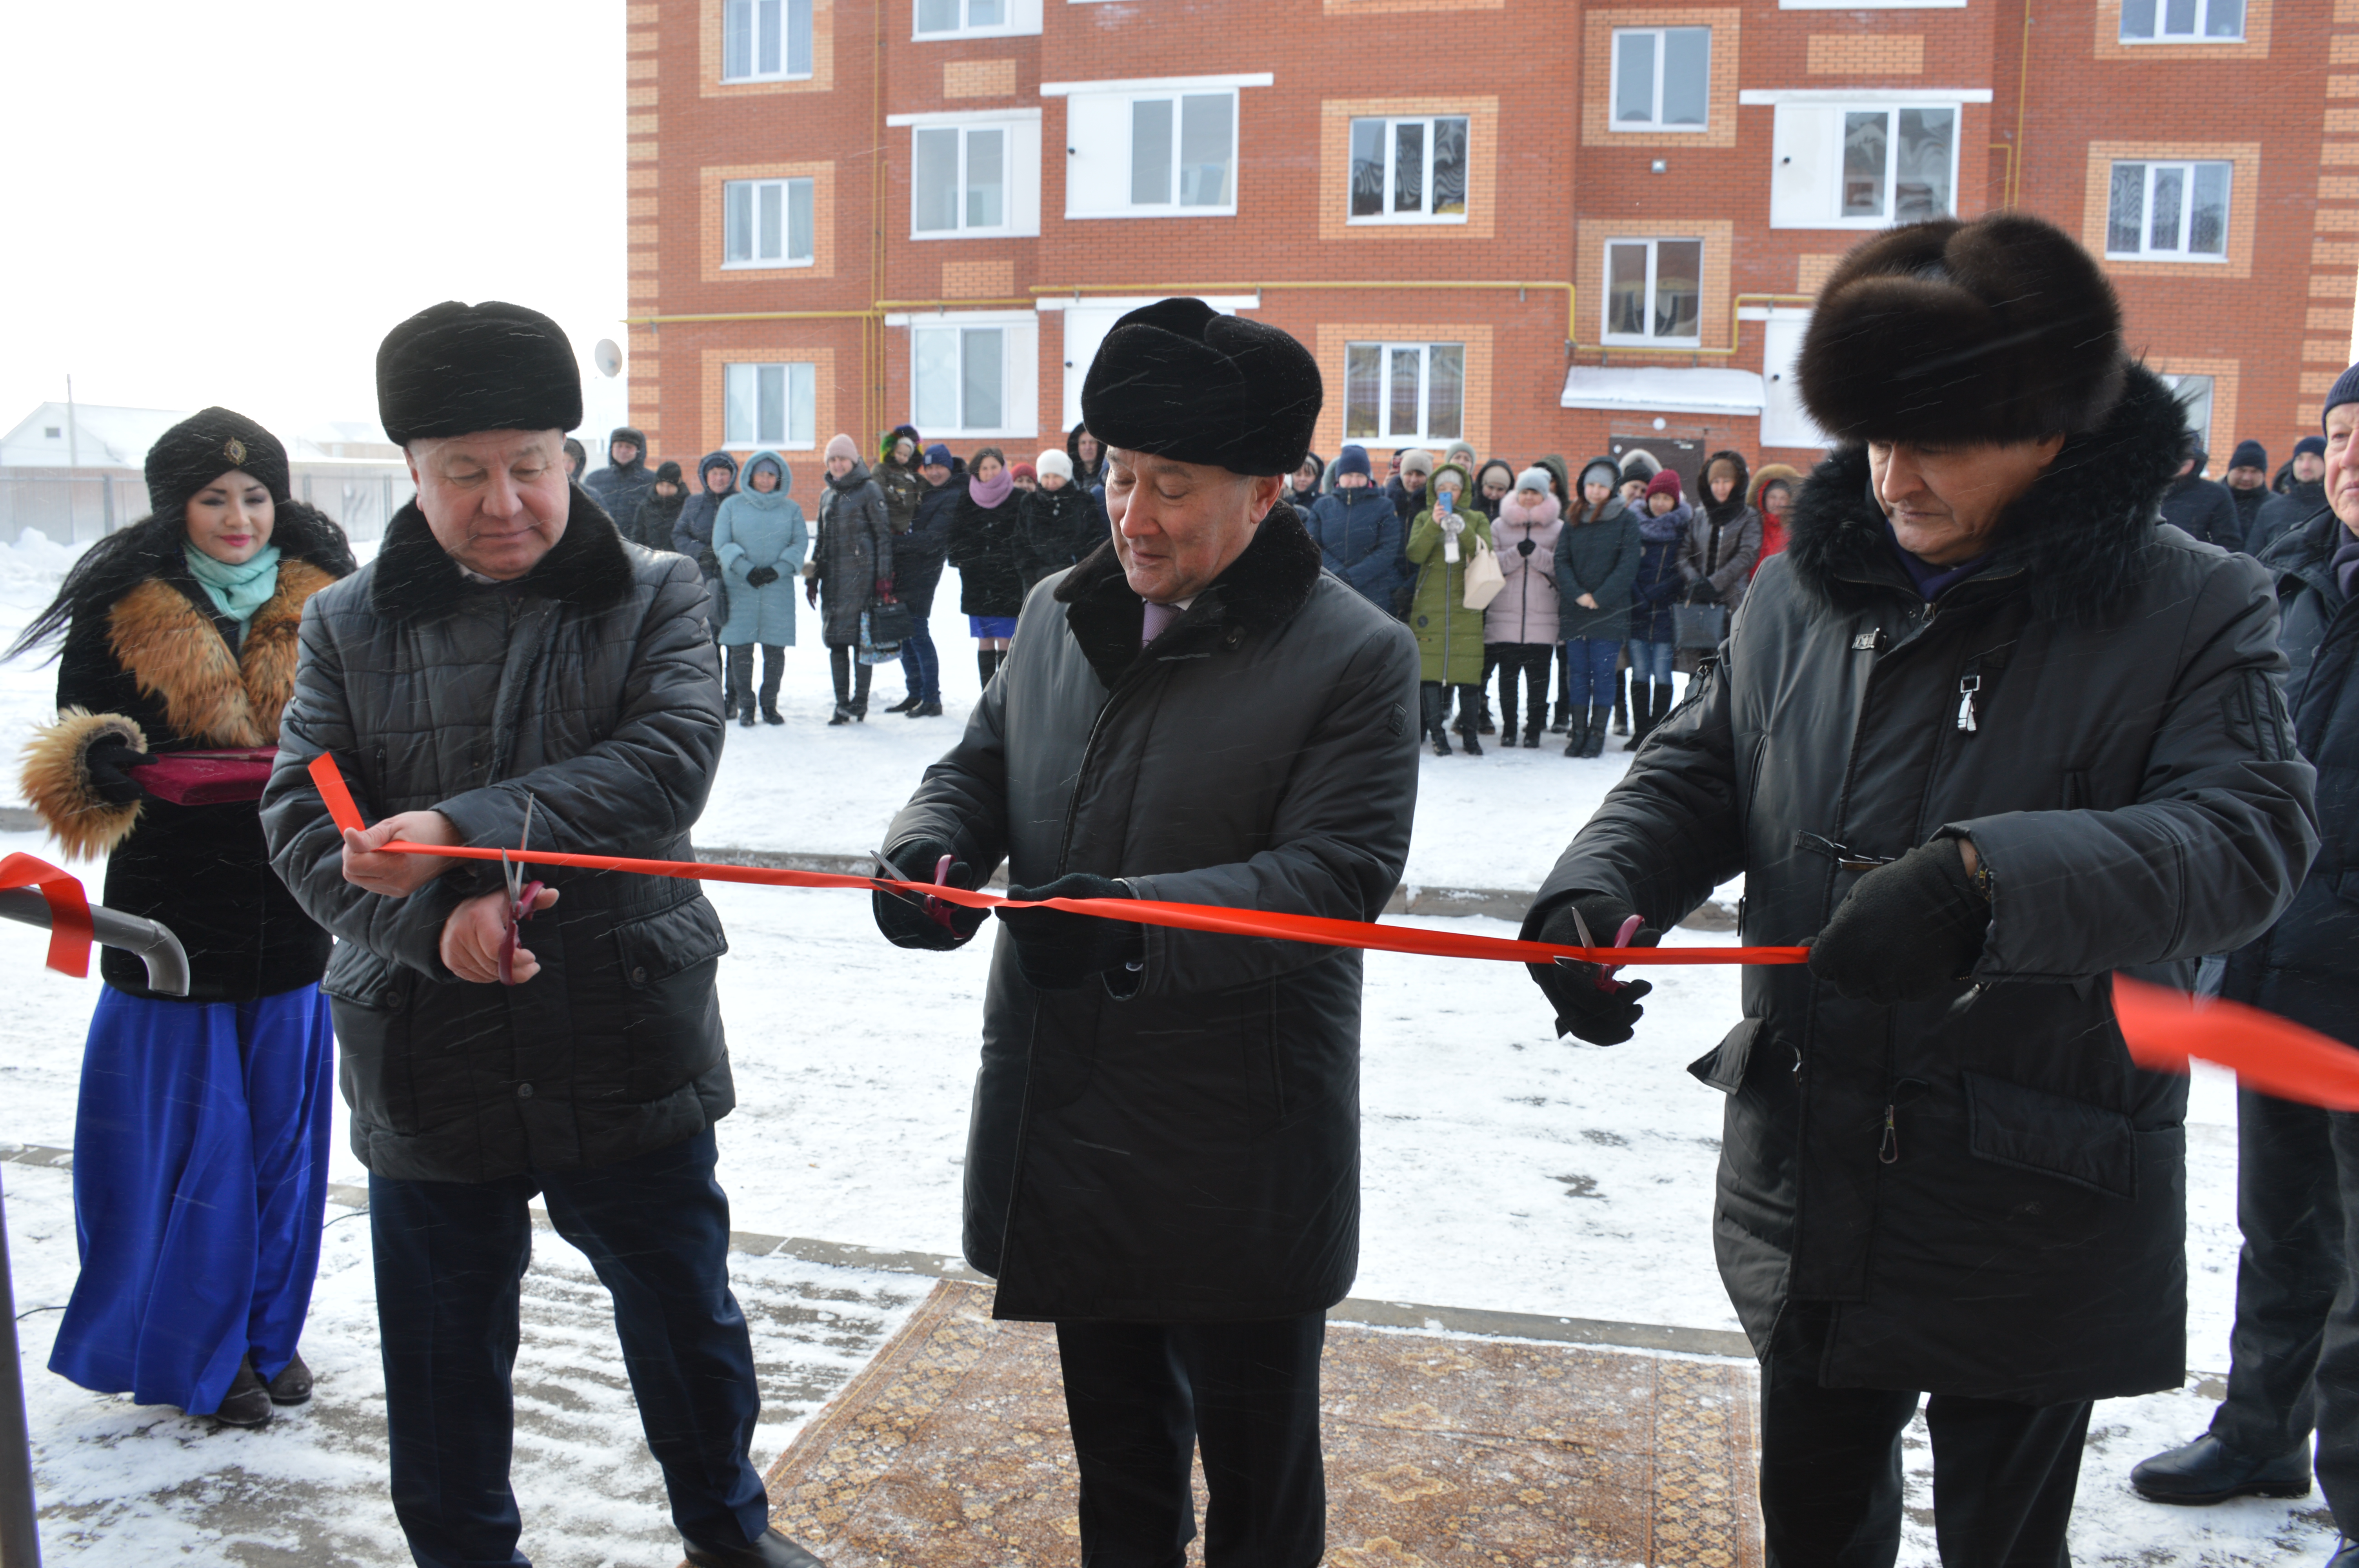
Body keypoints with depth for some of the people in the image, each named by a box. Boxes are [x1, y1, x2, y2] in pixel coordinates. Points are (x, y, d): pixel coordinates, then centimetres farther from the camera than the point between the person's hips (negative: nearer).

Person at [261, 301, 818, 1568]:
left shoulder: (654, 598, -1)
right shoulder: (347, 626, 3)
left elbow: (669, 760, -17)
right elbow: (300, 819, -3)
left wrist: (466, 832, -26)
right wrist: (436, 913, -22)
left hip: (628, 1047, 0)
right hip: (427, 1067, 1)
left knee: (686, 1314, 17)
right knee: (442, 1359, 16)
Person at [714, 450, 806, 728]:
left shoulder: (791, 509, 9)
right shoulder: (731, 506, 7)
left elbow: (801, 543, 3)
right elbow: (721, 544, 1)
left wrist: (777, 570, -11)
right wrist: (746, 570, -13)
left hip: (779, 587, 0)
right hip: (739, 587, 0)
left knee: (775, 648, 0)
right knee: (740, 647, -1)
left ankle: (770, 704, 12)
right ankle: (745, 706, 9)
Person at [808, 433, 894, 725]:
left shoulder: (869, 491, -1)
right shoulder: (827, 496, 18)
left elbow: (884, 534, -5)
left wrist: (884, 575, -11)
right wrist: (812, 577, 18)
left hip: (861, 573, -6)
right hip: (833, 576, 6)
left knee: (860, 637, -5)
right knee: (835, 640, 4)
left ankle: (859, 704, 2)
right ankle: (842, 703, 9)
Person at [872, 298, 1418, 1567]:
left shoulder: (1356, 656, -12)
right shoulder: (1058, 614, 7)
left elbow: (1338, 873, -20)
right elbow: (979, 766, 14)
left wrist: (1134, 919, -33)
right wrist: (930, 849, -10)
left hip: (1239, 1161, -5)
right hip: (1065, 1127, 6)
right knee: (1116, 1432, 25)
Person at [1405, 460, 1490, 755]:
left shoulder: (1477, 520, 13)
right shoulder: (1424, 518, 12)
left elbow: (1485, 551, -5)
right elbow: (1414, 554, -5)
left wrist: (1462, 529, -19)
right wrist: (1434, 525, -16)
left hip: (1466, 604, 0)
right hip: (1430, 604, 0)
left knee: (1469, 670, -4)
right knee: (1429, 668, -6)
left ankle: (1470, 733, 7)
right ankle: (1437, 733, 1)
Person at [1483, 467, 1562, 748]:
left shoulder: (1558, 527, 8)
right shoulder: (1499, 525, 11)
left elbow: (1560, 566, 0)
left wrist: (1535, 553, -14)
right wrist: (1517, 553, -13)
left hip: (1543, 615, -1)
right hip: (1505, 613, 1)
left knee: (1538, 675, -1)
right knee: (1507, 673, 2)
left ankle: (1534, 728, 8)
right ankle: (1508, 727, 11)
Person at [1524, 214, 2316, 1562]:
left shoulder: (2196, 614, -11)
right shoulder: (1807, 590, 1)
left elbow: (2251, 835, -23)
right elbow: (1696, 771, 7)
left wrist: (1990, 878, -39)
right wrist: (1597, 891, -13)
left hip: (2039, 1217, -4)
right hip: (1810, 1190, 4)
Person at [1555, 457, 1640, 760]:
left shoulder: (1625, 520, 1)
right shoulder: (1573, 521, 11)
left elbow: (1628, 566, -6)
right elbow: (1561, 561, 4)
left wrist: (1600, 598, -13)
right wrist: (1577, 595, -11)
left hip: (1610, 613, -3)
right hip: (1574, 611, 3)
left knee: (1603, 674, -2)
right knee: (1579, 674, 6)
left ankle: (1597, 735, 3)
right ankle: (1578, 733, 11)